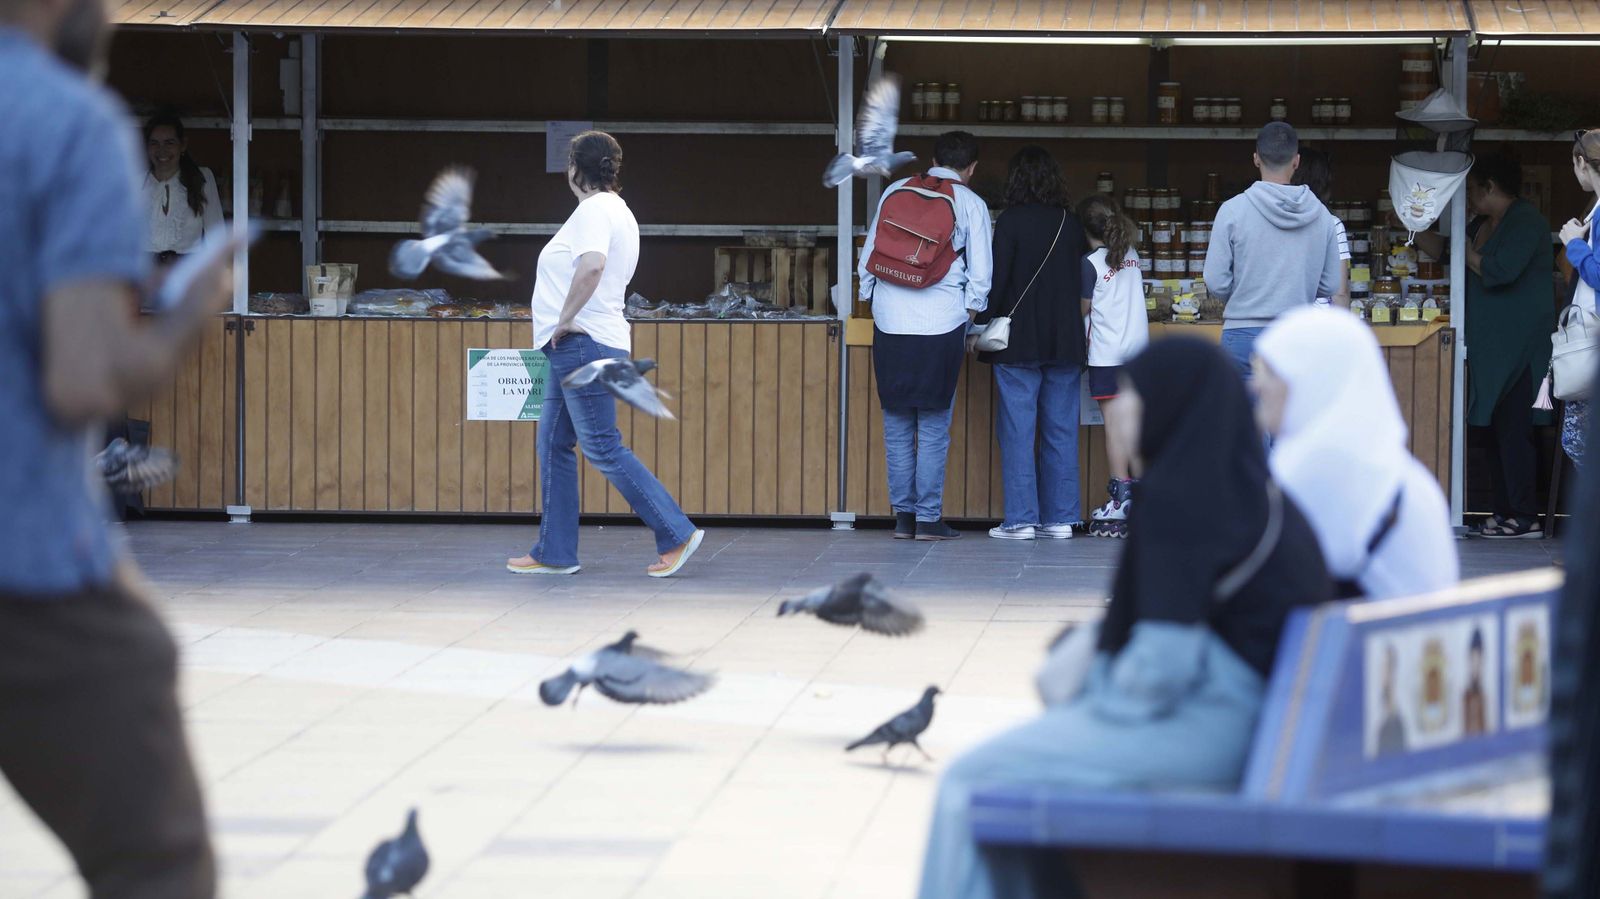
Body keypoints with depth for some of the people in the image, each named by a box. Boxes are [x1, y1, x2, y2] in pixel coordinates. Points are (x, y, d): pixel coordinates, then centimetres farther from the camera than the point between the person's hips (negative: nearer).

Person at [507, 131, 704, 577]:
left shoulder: (594, 210, -13)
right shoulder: (619, 212, 19)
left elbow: (592, 265, -31)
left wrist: (564, 320, -22)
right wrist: (565, 324, 19)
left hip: (584, 344, -11)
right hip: (578, 350, 11)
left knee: (603, 448, -9)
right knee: (554, 445, 12)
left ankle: (676, 533, -8)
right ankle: (555, 553, 14)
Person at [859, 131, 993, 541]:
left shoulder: (895, 192, 10)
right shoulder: (970, 204, 3)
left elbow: (868, 257, 12)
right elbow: (980, 274, 1)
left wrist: (870, 300, 20)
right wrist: (969, 318, 13)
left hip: (890, 322, 2)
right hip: (942, 323, -2)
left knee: (897, 425, 9)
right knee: (934, 426, 2)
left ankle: (903, 516, 9)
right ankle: (929, 518, 1)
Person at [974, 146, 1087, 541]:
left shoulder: (1012, 221, -8)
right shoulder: (1072, 224, 6)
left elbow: (996, 280, -10)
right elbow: (1080, 280, 12)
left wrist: (982, 326, -1)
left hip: (1020, 341, -4)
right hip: (1065, 342, 4)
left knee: (1017, 429, -1)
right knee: (1061, 430, 8)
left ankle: (1020, 519, -4)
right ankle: (1060, 517, 9)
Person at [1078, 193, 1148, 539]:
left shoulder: (1092, 263, -9)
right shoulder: (1131, 255, 9)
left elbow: (1082, 308, -4)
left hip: (1108, 355, -6)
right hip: (1139, 349, 6)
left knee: (1114, 424, -5)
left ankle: (1120, 501, -6)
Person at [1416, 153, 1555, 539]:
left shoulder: (1525, 221, -11)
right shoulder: (1484, 224, 18)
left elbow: (1501, 270, -23)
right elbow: (1445, 250, 28)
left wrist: (1468, 253, -8)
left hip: (1520, 345, -10)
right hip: (1491, 346, 10)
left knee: (1512, 430, -10)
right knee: (1497, 429, 10)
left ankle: (1525, 518, -9)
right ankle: (1505, 510, 14)